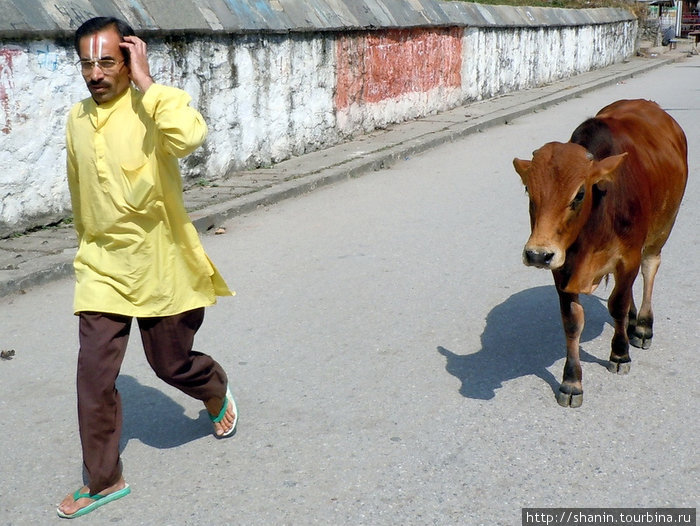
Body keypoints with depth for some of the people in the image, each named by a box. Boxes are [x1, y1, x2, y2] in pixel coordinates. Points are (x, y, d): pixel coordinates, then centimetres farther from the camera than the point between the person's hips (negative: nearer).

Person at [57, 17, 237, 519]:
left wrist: (145, 80, -29)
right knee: (94, 375, -1)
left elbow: (190, 135, -39)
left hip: (160, 265, -4)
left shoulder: (155, 106, -14)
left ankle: (218, 391, 47)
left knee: (172, 364, 11)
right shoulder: (78, 119, 5)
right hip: (102, 269, 4)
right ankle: (103, 481, 15)